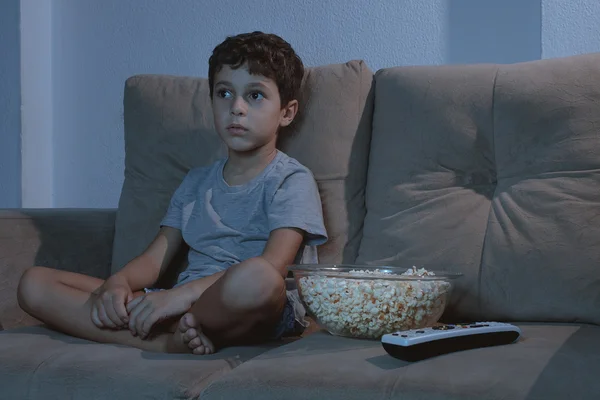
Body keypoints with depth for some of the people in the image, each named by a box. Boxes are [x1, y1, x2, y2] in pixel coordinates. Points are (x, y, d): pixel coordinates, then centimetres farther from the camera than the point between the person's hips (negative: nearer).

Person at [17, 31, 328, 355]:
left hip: (259, 314, -6)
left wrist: (182, 294, -26)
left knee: (256, 278, -45)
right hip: (183, 306, 6)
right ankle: (170, 342, -24)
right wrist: (117, 284, -10)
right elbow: (155, 258, 15)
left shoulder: (292, 180, 2)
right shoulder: (197, 182, 23)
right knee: (33, 283, -7)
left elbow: (273, 264, -15)